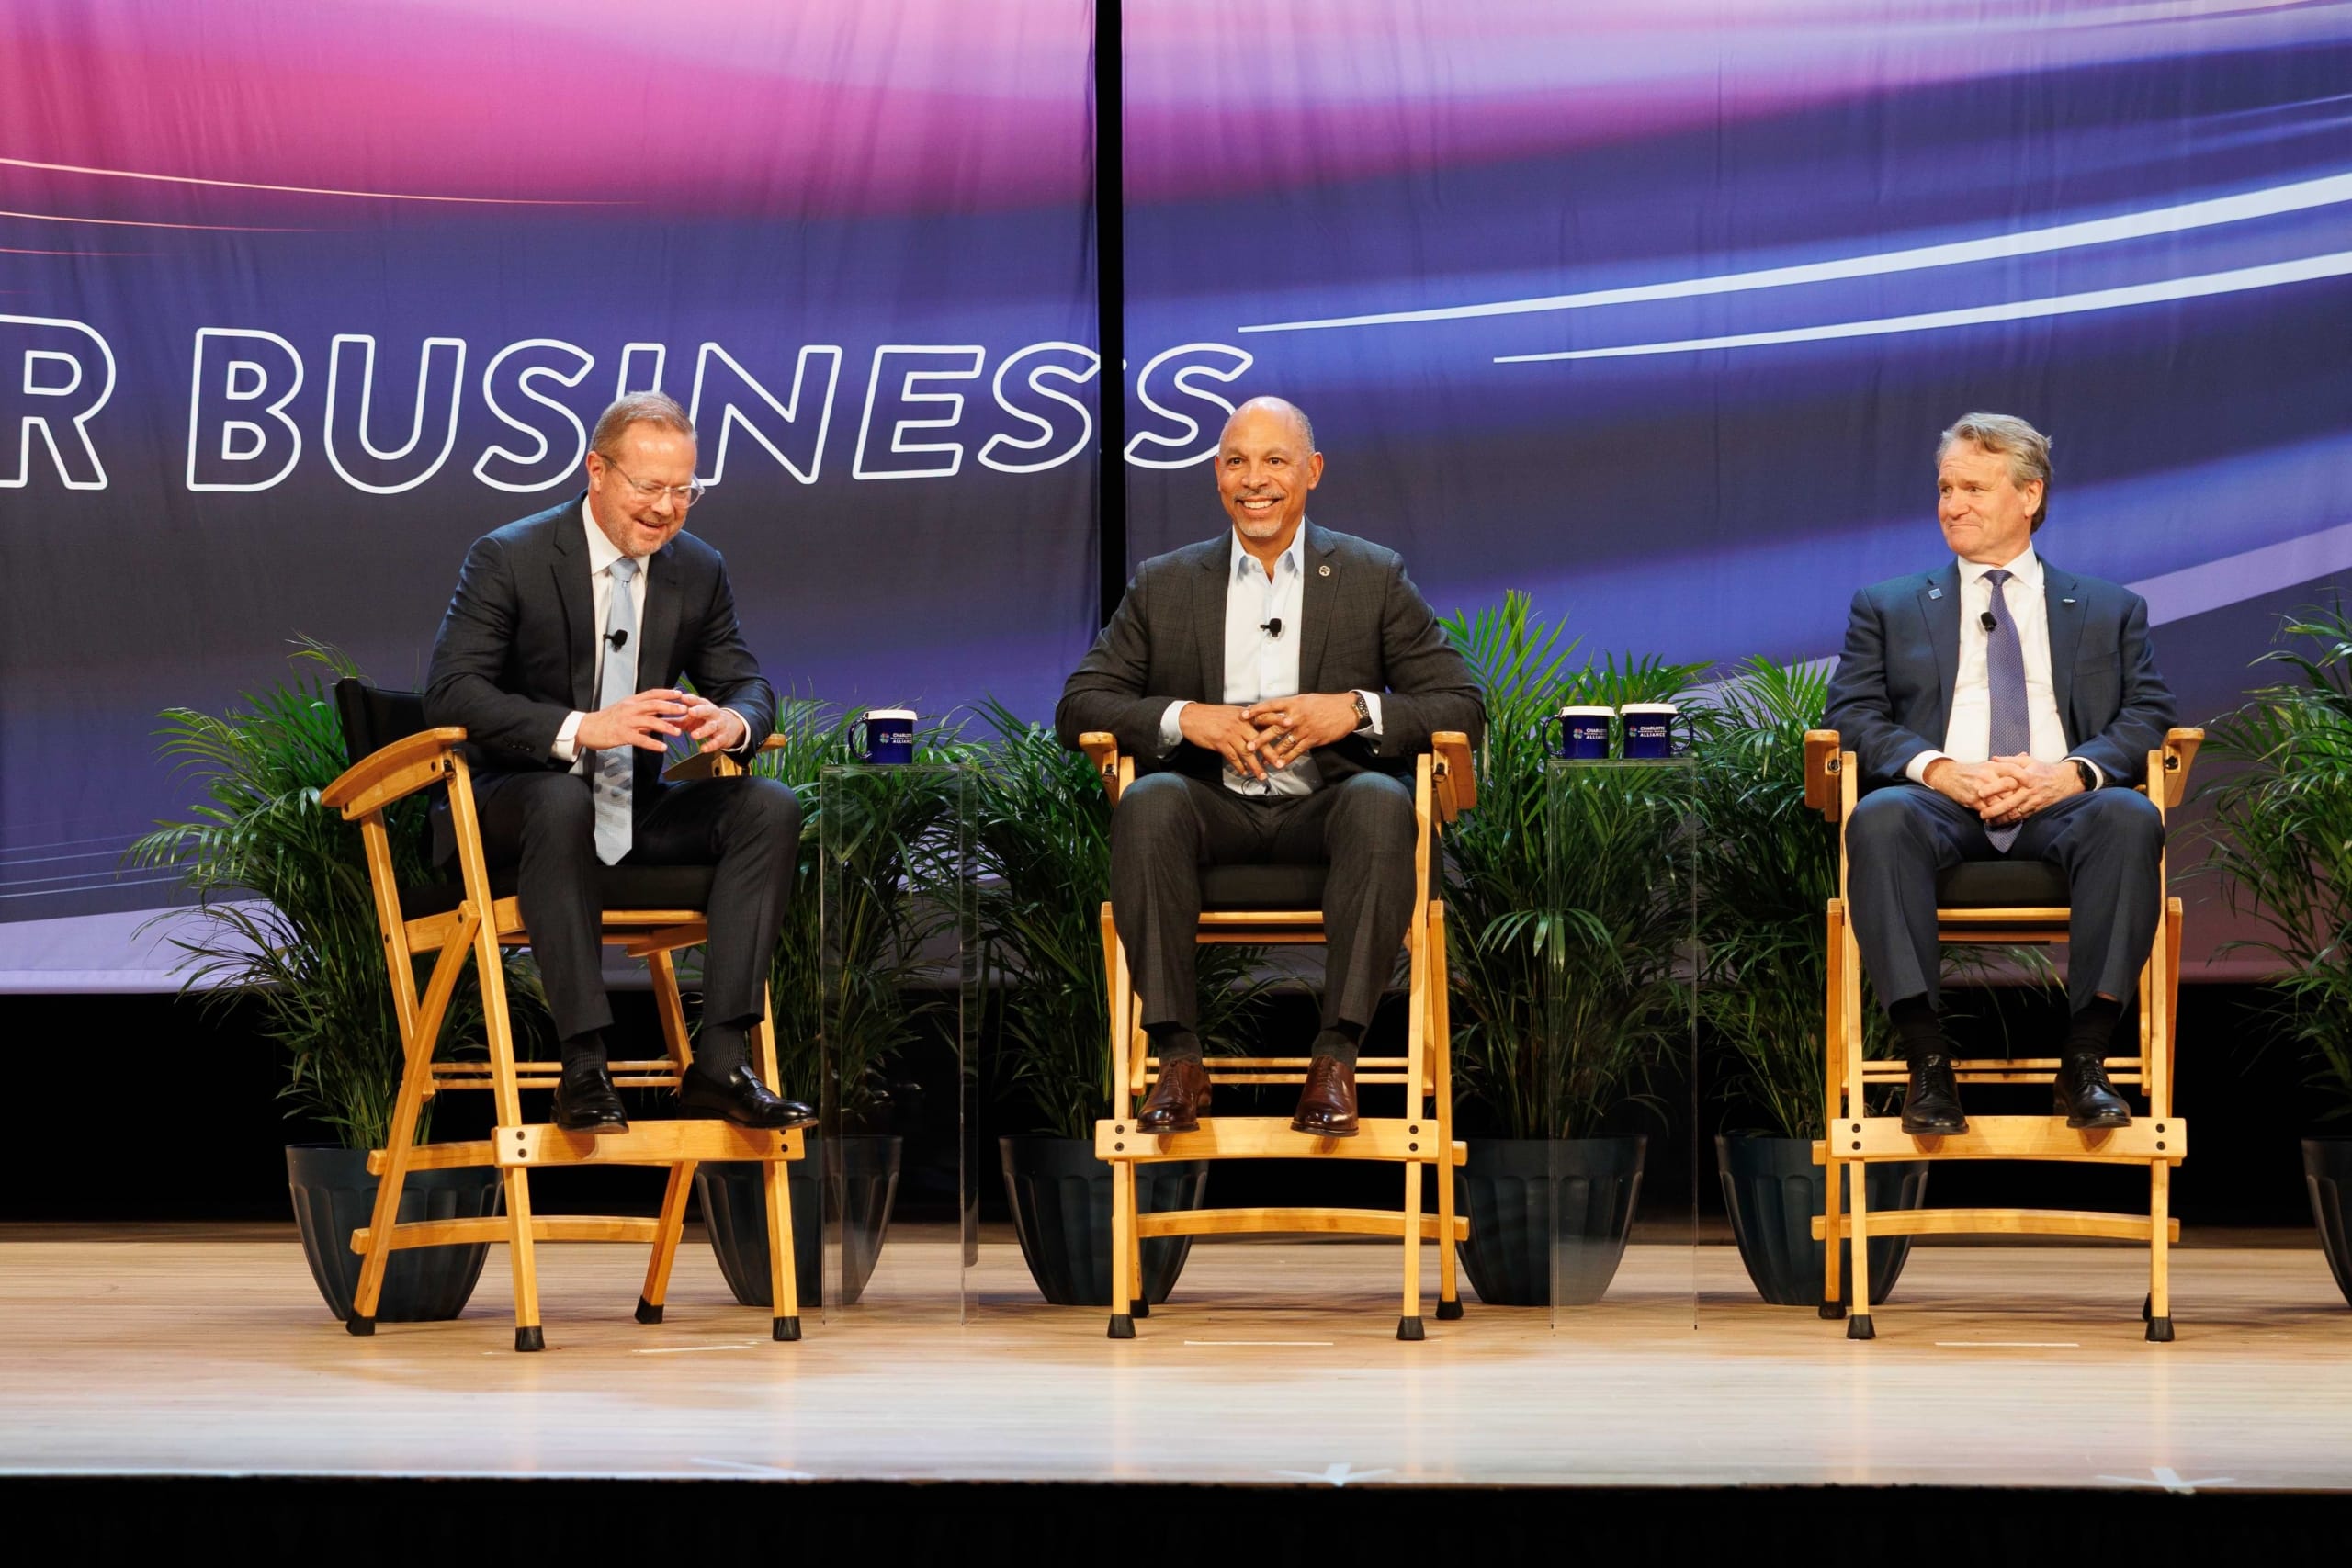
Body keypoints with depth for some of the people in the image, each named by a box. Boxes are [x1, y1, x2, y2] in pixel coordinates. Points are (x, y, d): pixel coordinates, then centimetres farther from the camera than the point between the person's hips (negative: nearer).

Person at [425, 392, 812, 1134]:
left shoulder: (699, 570, 4)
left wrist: (734, 721, -21)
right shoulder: (508, 559, -11)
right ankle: (583, 1068, -40)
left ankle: (719, 1062, -26)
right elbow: (450, 691, -20)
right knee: (561, 803, -40)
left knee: (770, 808, -19)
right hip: (517, 795, -5)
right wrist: (580, 729, -35)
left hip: (637, 807, 5)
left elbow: (746, 684, 8)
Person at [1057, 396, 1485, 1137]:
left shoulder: (1376, 578, 9)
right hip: (1213, 807, 1)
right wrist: (1184, 718, -13)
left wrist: (1355, 710, -16)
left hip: (1325, 806, -1)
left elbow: (1462, 705, 3)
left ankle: (1337, 1055, -34)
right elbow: (1078, 707, 6)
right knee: (1146, 804, -33)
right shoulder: (1163, 585, 12)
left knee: (1381, 802, -35)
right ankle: (1176, 1057, -32)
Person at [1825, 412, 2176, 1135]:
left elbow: (2150, 717, 9)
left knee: (2130, 818, -36)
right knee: (1879, 817, -37)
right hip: (1942, 804, 0)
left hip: (2061, 807, 0)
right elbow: (1852, 715, 9)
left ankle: (2085, 1060, -34)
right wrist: (1939, 769, -12)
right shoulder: (1888, 608, 22)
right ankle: (1928, 1061, -37)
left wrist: (2074, 772, -12)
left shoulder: (2111, 610, 22)